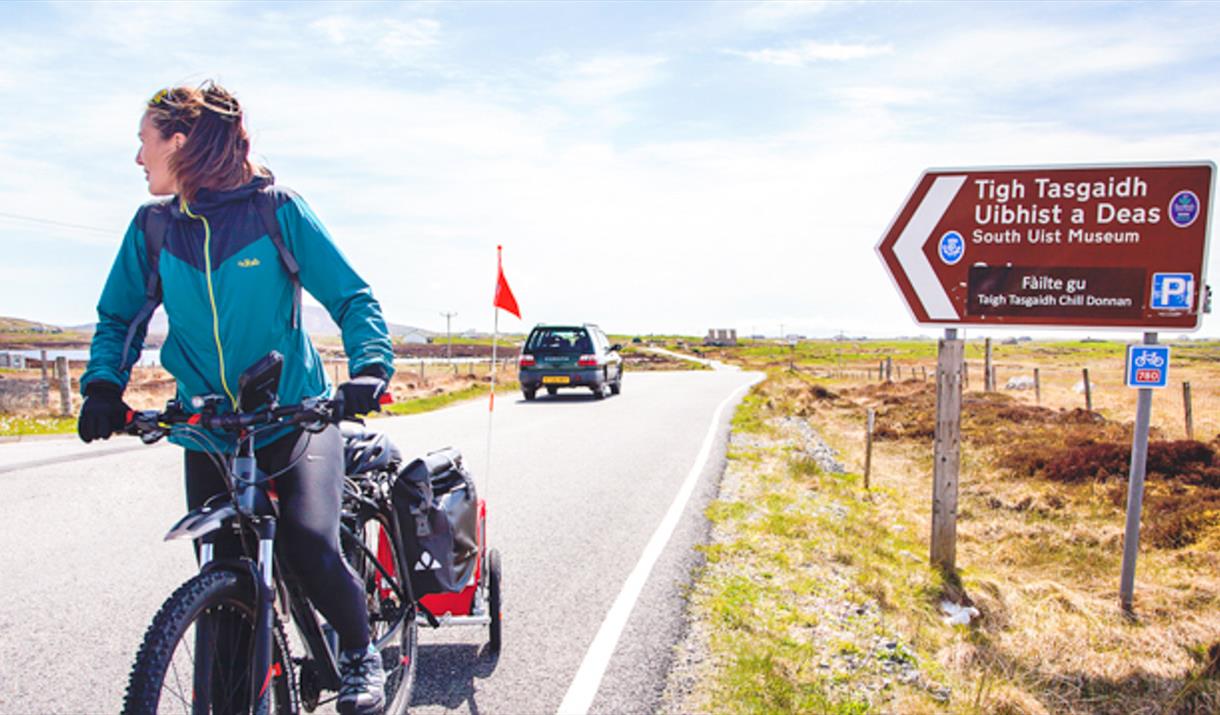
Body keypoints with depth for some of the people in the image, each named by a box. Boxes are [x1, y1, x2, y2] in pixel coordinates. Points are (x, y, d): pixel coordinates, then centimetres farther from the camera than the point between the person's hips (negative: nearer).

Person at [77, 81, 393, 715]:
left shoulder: (277, 209, -8)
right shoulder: (153, 225, 3)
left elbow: (351, 297, -6)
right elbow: (119, 317, 12)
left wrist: (369, 366, -24)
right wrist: (104, 385, -7)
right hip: (209, 434, 4)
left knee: (309, 548, -21)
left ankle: (360, 650, 8)